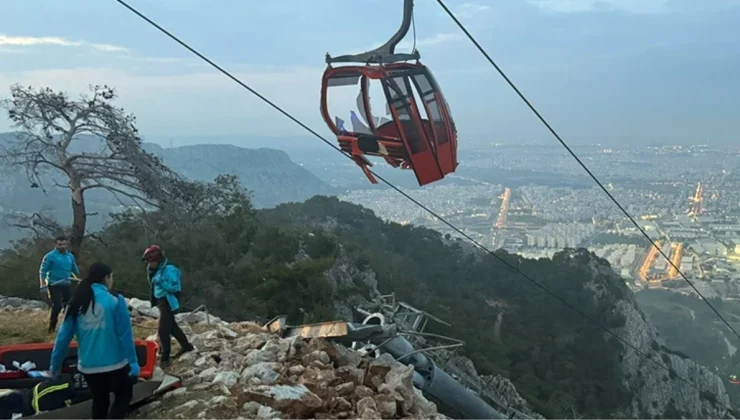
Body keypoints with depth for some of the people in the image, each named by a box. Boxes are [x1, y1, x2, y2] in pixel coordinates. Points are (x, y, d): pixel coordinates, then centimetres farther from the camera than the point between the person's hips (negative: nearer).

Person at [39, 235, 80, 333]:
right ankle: (52, 327, -2)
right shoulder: (50, 256, -8)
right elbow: (42, 271, -9)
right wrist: (43, 285, -17)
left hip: (67, 285, 6)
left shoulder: (70, 256, 9)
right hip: (54, 285, -6)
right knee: (57, 305, -16)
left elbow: (75, 270, 21)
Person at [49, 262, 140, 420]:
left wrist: (56, 364, 13)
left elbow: (64, 336, 3)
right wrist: (133, 362, -8)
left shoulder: (77, 303, 0)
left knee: (100, 400, 24)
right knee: (124, 396, 15)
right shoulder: (114, 301, -14)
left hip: (87, 366, 5)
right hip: (114, 363, -5)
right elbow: (125, 335, -13)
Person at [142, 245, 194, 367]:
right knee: (171, 326, 21)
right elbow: (155, 284, 15)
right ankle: (186, 346, 36)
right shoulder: (158, 269, 7)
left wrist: (160, 281, -29)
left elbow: (174, 287, -24)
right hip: (161, 301, 10)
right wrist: (150, 272, -1)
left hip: (168, 302, -10)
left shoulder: (169, 269, -20)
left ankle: (165, 358, -1)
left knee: (163, 330, -9)